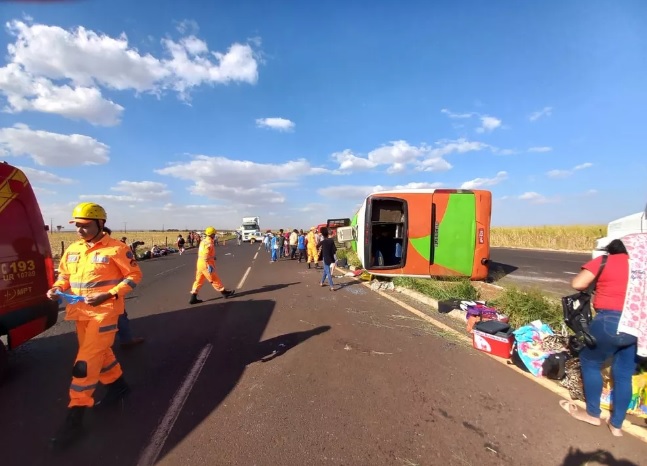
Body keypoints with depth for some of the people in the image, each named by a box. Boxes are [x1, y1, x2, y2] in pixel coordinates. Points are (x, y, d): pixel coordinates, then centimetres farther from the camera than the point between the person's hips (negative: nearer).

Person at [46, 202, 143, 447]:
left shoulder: (116, 248, -14)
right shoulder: (72, 250, 7)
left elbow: (134, 275, -11)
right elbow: (64, 275, 18)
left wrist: (107, 296, -20)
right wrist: (57, 289, -5)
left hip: (105, 311, -7)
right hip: (81, 312, 7)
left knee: (86, 360, -6)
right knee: (99, 353, 20)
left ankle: (75, 416, 8)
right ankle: (118, 385, 42)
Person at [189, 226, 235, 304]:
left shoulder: (203, 241, 12)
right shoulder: (209, 243, -18)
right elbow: (205, 256, -24)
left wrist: (212, 257, 23)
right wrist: (209, 266, -23)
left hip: (200, 264, 9)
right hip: (206, 265, -9)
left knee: (199, 281, 11)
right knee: (214, 279, 3)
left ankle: (193, 298, 13)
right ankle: (225, 292, 15)